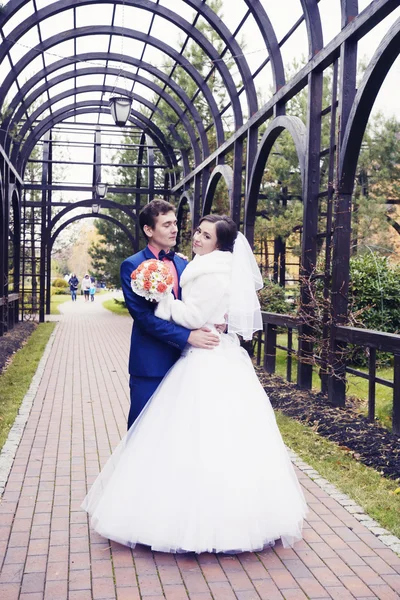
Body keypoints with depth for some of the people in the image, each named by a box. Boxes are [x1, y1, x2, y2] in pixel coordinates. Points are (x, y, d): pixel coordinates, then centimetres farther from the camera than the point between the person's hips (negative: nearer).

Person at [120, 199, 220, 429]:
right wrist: (188, 336, -22)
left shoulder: (183, 264, 10)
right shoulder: (133, 266, -7)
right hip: (150, 364, -5)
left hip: (181, 361, 5)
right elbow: (143, 316, -16)